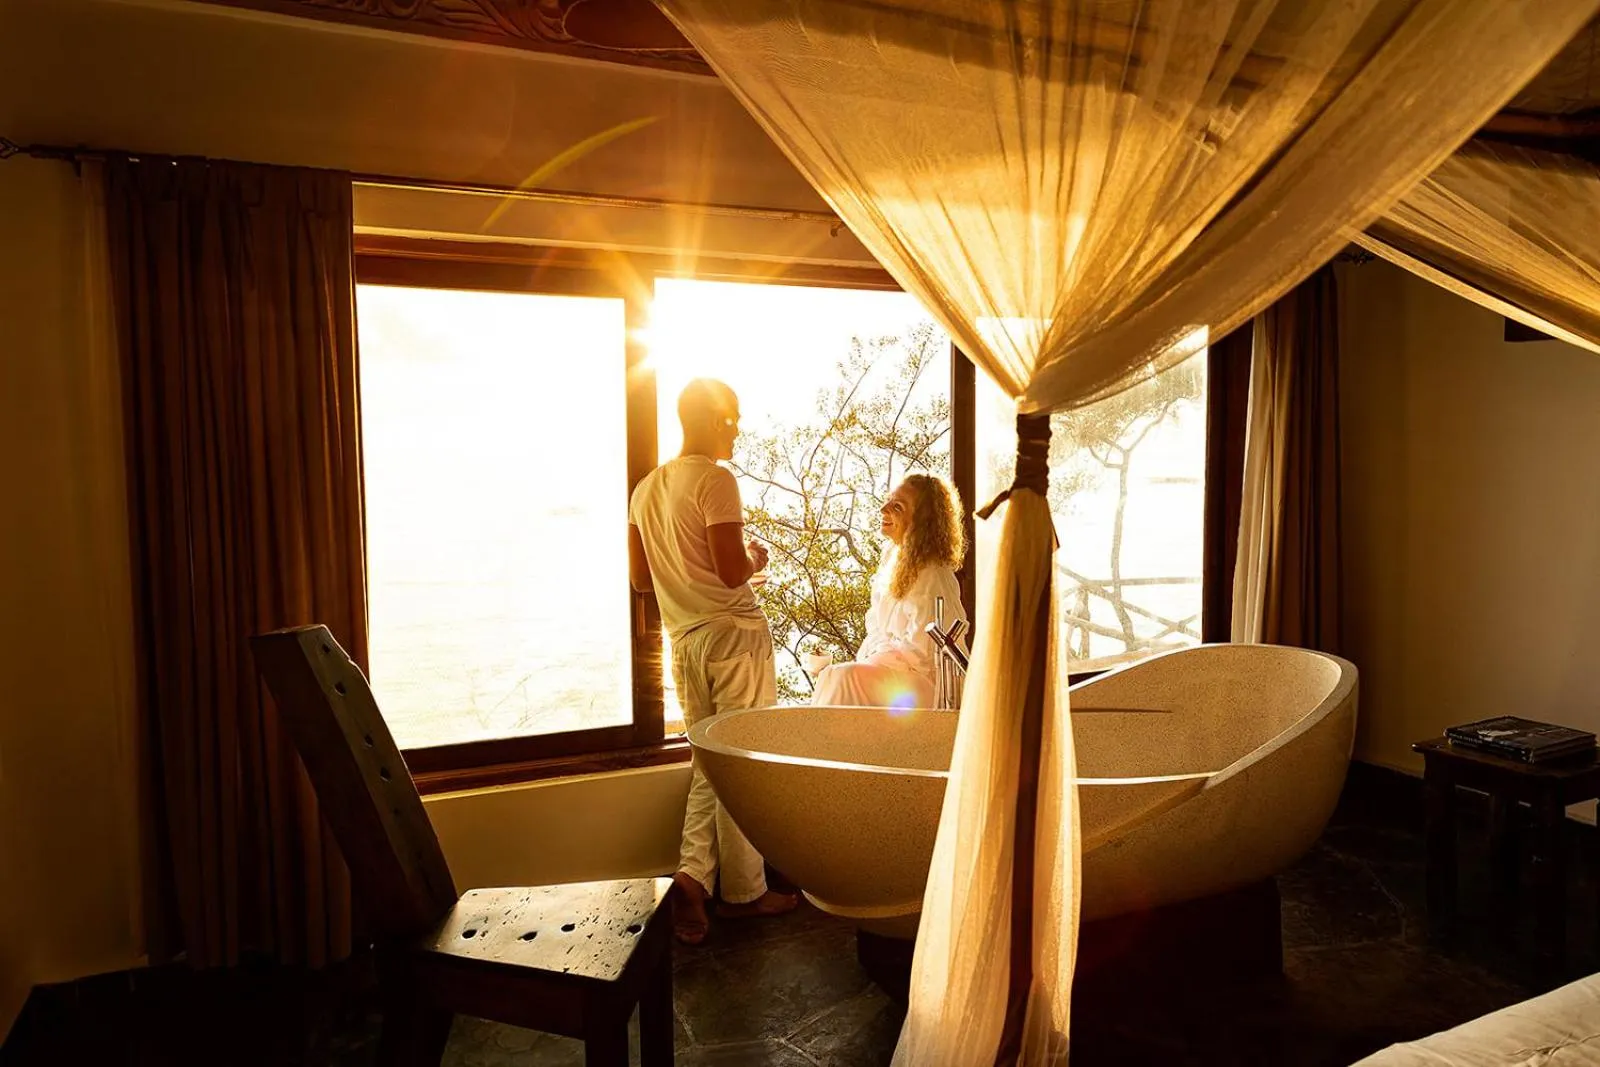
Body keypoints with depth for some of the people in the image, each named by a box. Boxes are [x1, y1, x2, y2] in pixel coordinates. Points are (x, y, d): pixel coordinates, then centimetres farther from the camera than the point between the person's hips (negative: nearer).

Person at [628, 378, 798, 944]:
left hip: (684, 639, 7)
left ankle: (693, 875, 4)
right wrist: (756, 558, 1)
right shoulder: (716, 480, -14)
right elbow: (732, 571, -20)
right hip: (733, 632, -7)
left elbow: (639, 578, 14)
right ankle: (743, 891, 15)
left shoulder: (646, 488, 11)